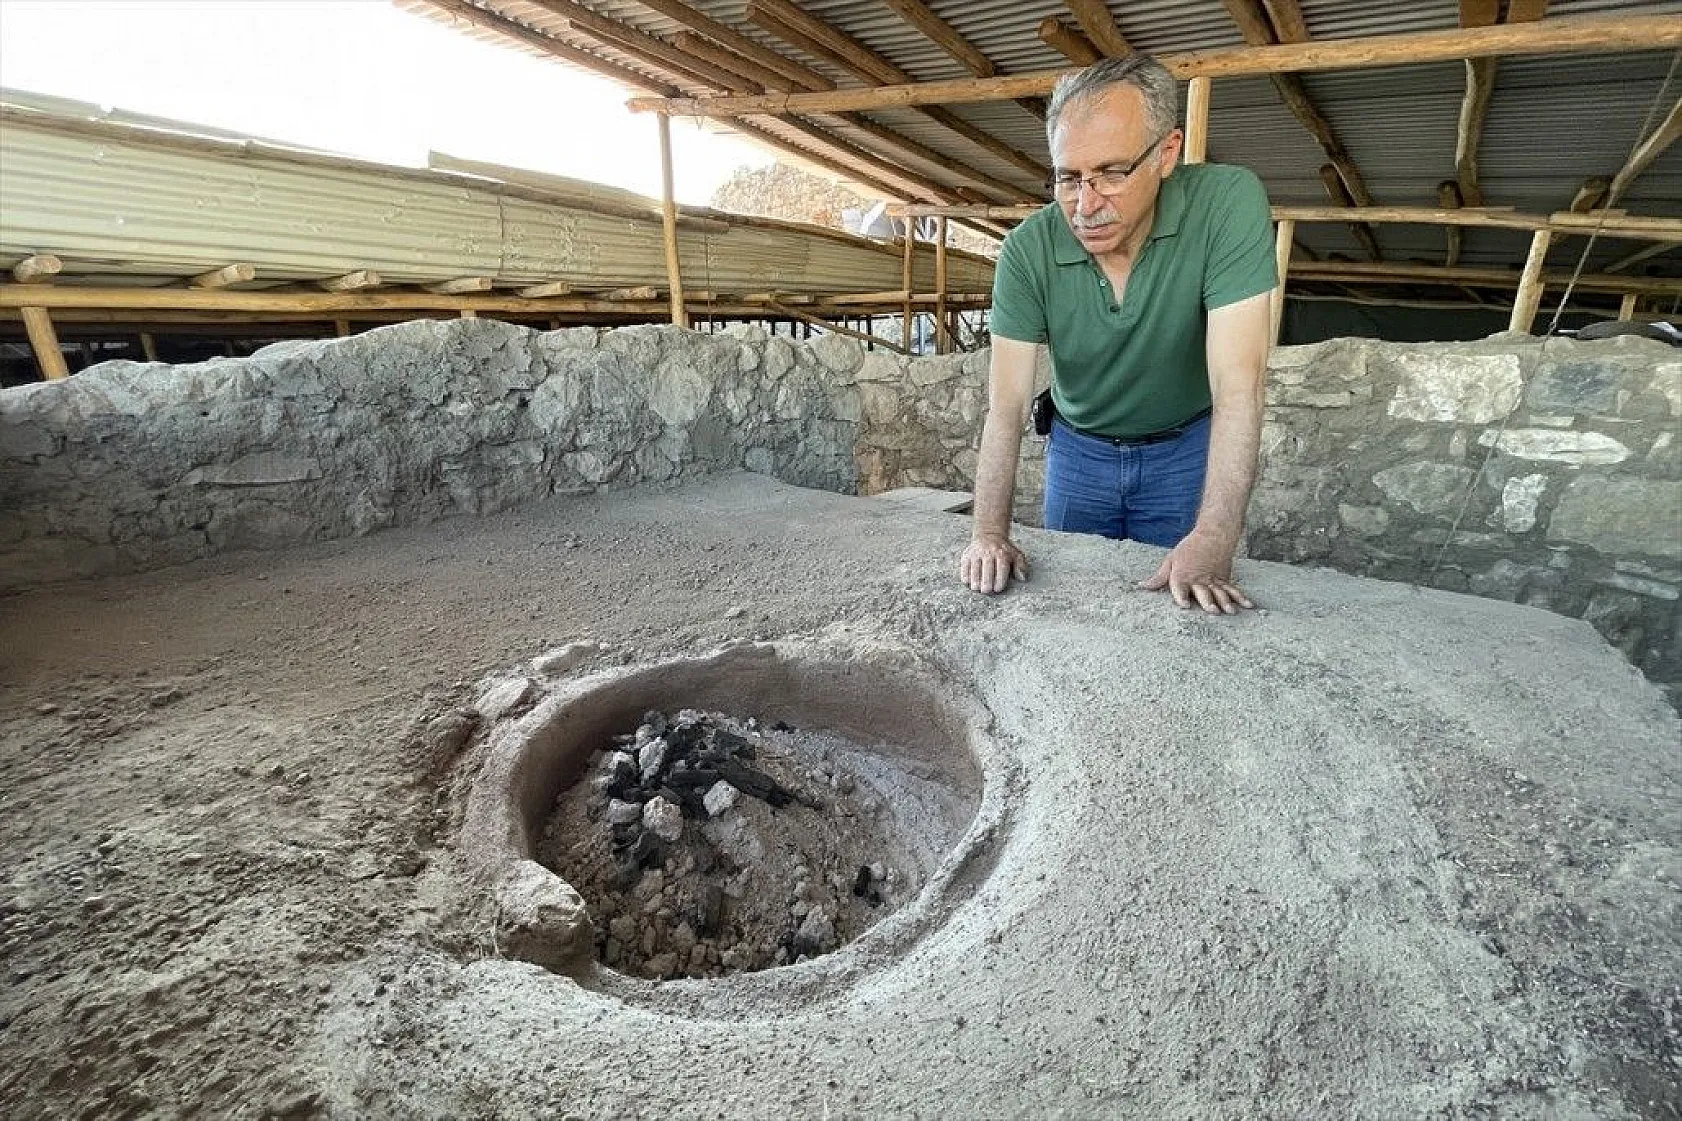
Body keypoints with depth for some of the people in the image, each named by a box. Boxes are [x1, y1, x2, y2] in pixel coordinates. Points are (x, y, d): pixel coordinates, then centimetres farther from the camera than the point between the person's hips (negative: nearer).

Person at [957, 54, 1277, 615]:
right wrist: (990, 534, -30)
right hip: (1079, 450, 2)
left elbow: (1237, 385, -30)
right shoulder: (1028, 251, -19)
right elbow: (1006, 405, -21)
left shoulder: (1227, 202, -25)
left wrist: (1212, 542, -37)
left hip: (1185, 450, -1)